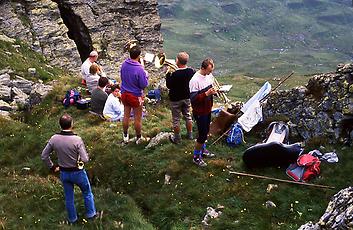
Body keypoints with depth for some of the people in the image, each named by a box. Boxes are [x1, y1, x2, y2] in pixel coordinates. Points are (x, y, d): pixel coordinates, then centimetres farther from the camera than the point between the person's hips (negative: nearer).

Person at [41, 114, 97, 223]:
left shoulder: (54, 139, -15)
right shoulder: (77, 140, -28)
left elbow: (44, 155, -5)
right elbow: (85, 159, -26)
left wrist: (52, 167, 7)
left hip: (63, 173, 4)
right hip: (77, 172, -4)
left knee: (68, 197, 23)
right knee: (87, 193, 24)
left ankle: (72, 218, 40)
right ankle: (90, 213, 38)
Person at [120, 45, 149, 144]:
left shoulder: (124, 64, -8)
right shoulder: (139, 69, -26)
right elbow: (144, 85, -18)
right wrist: (146, 75, -3)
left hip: (124, 93, 6)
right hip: (136, 96, -5)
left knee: (126, 115, 19)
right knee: (138, 118, 10)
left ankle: (125, 136, 31)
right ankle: (139, 138, 24)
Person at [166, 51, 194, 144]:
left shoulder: (174, 74, -29)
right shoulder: (191, 71, -12)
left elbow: (169, 86, -18)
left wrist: (168, 74, -10)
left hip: (176, 99, -5)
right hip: (187, 97, 5)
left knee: (176, 119, 10)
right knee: (187, 115, 22)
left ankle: (177, 138, 21)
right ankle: (190, 135, 34)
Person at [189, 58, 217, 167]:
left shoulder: (209, 75, -2)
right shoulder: (195, 80, -27)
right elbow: (193, 99, -27)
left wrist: (215, 91, -8)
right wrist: (206, 94, -35)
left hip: (207, 110, 8)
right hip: (199, 112, -8)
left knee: (205, 132, 23)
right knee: (202, 134, 0)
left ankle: (202, 149, 44)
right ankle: (196, 157, 17)